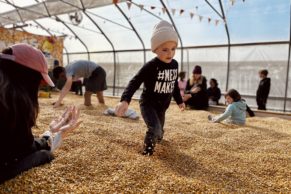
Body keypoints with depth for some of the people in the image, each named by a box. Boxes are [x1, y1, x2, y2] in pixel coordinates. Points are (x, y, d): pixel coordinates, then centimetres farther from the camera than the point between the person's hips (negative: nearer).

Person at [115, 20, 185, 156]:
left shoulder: (174, 64, -1)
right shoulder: (150, 66, -22)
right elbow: (135, 82, -28)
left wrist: (179, 100, 22)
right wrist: (125, 100, -43)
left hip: (162, 106, 6)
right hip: (148, 104, -6)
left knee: (159, 130, 20)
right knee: (155, 129, -21)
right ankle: (148, 145, 12)